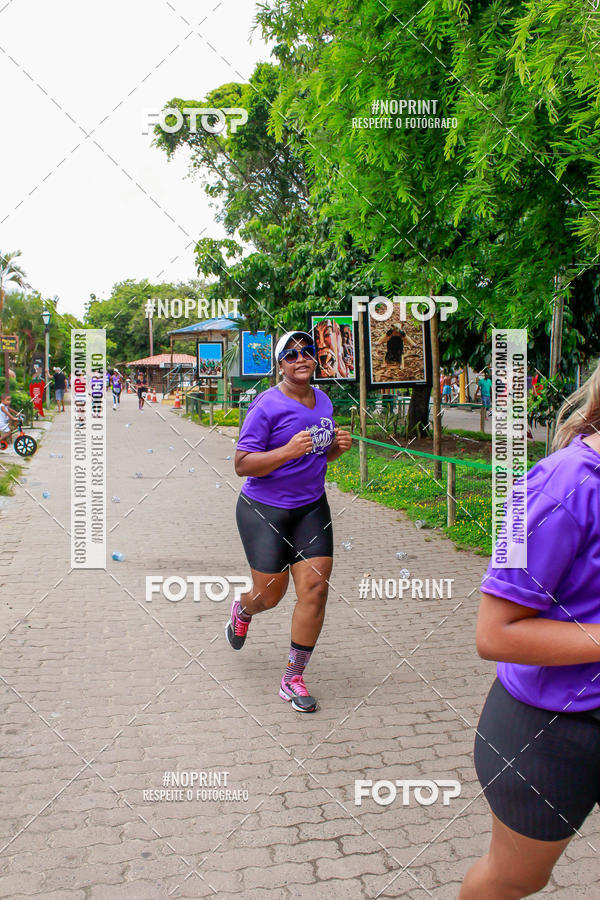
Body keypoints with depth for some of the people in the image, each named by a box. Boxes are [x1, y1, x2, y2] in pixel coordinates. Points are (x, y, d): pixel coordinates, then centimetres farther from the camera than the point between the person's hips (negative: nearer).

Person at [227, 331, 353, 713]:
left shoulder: (323, 400, 6)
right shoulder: (267, 405, -14)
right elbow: (242, 464, -16)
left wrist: (337, 446, -3)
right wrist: (288, 451, -29)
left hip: (312, 508, 5)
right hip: (264, 510, -5)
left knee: (315, 588, -4)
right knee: (271, 594, 6)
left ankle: (293, 678, 10)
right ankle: (241, 610, 46)